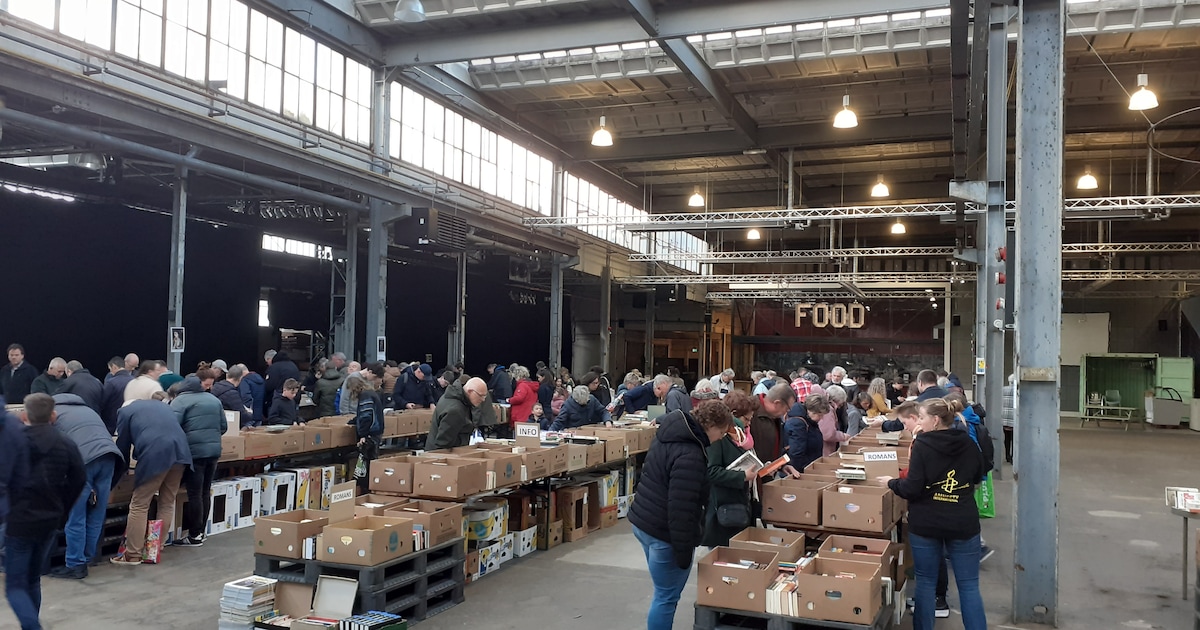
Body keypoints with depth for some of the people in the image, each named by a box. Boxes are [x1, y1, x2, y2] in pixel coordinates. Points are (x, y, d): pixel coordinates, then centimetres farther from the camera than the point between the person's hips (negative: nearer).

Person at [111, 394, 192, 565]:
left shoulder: (125, 411, 21)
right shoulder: (163, 405, 34)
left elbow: (122, 447, 21)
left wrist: (121, 471, 31)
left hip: (156, 454, -5)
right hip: (180, 451, 5)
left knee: (139, 505, 4)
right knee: (167, 503, 15)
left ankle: (133, 555, 4)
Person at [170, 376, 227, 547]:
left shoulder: (180, 400, -1)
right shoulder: (214, 399, 17)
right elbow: (224, 427, 18)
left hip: (194, 451, -6)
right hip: (214, 450, 6)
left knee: (194, 493, -2)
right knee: (205, 492, 12)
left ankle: (195, 536, 3)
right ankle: (201, 531, 18)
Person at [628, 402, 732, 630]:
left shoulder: (671, 434, 7)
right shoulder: (690, 455, -24)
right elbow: (681, 509, -25)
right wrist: (683, 550, -20)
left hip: (643, 521, 10)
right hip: (663, 531, -10)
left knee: (664, 593, 21)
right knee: (667, 597, 2)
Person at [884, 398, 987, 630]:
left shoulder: (922, 444, -14)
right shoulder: (969, 444, -1)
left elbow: (912, 489, -16)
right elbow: (978, 478, 16)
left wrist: (891, 482, 1)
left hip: (926, 524, -2)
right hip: (964, 523, 3)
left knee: (925, 582, 11)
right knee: (969, 585, 9)